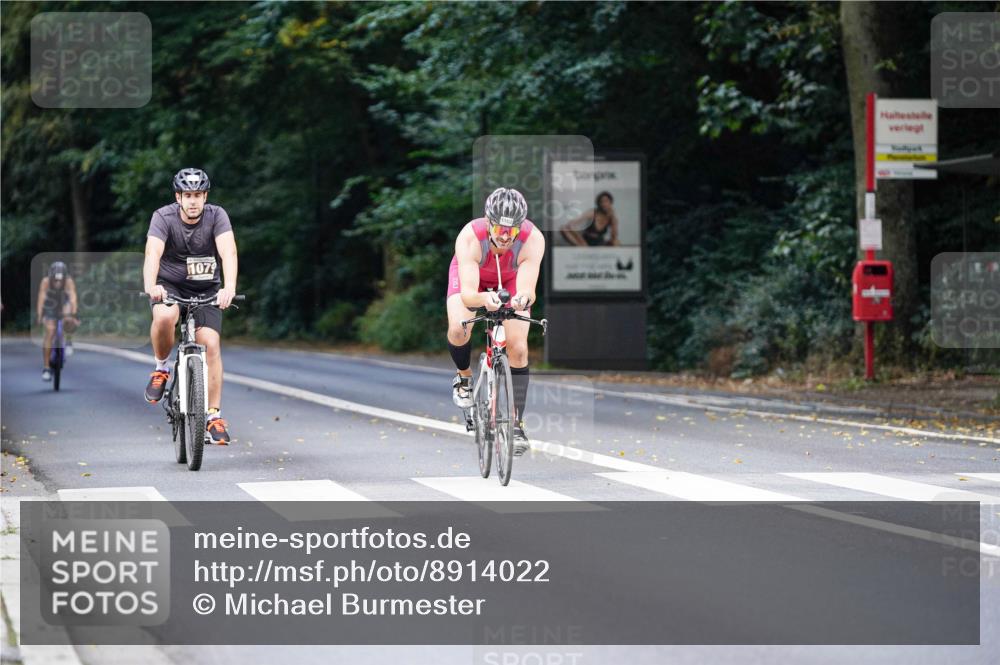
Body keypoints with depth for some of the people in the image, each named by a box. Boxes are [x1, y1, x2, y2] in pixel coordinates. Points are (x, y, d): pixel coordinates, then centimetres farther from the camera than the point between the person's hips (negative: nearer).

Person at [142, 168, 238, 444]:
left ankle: (214, 415, -6)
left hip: (206, 290, 1)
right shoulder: (164, 217, -19)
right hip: (170, 286, -1)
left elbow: (228, 251, -32)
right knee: (165, 317, -34)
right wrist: (150, 286, -54)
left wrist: (229, 287, -50)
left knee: (210, 344, -16)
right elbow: (153, 252, -34)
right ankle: (161, 369, -6)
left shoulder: (216, 216, -17)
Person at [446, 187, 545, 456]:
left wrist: (523, 298, -70)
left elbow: (527, 288, -46)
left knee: (518, 348, -12)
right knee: (458, 330, -26)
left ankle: (517, 424, 0)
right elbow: (467, 293, -48)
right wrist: (483, 299, -70)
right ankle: (464, 376, 7)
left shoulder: (533, 240, -38)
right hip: (472, 275, -1)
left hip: (511, 281, 1)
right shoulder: (469, 237, -41)